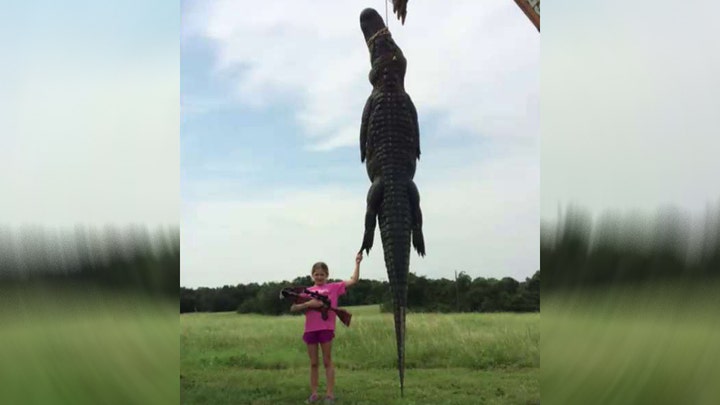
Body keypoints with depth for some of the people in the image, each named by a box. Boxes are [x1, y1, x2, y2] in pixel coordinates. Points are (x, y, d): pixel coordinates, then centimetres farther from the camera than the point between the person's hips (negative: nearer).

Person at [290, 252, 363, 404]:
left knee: (327, 362, 3)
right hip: (310, 329, 3)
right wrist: (308, 304, -13)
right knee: (313, 363, 10)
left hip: (326, 328, -2)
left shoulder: (334, 287, 5)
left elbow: (353, 280, 1)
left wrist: (357, 263, -6)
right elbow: (293, 308, 1)